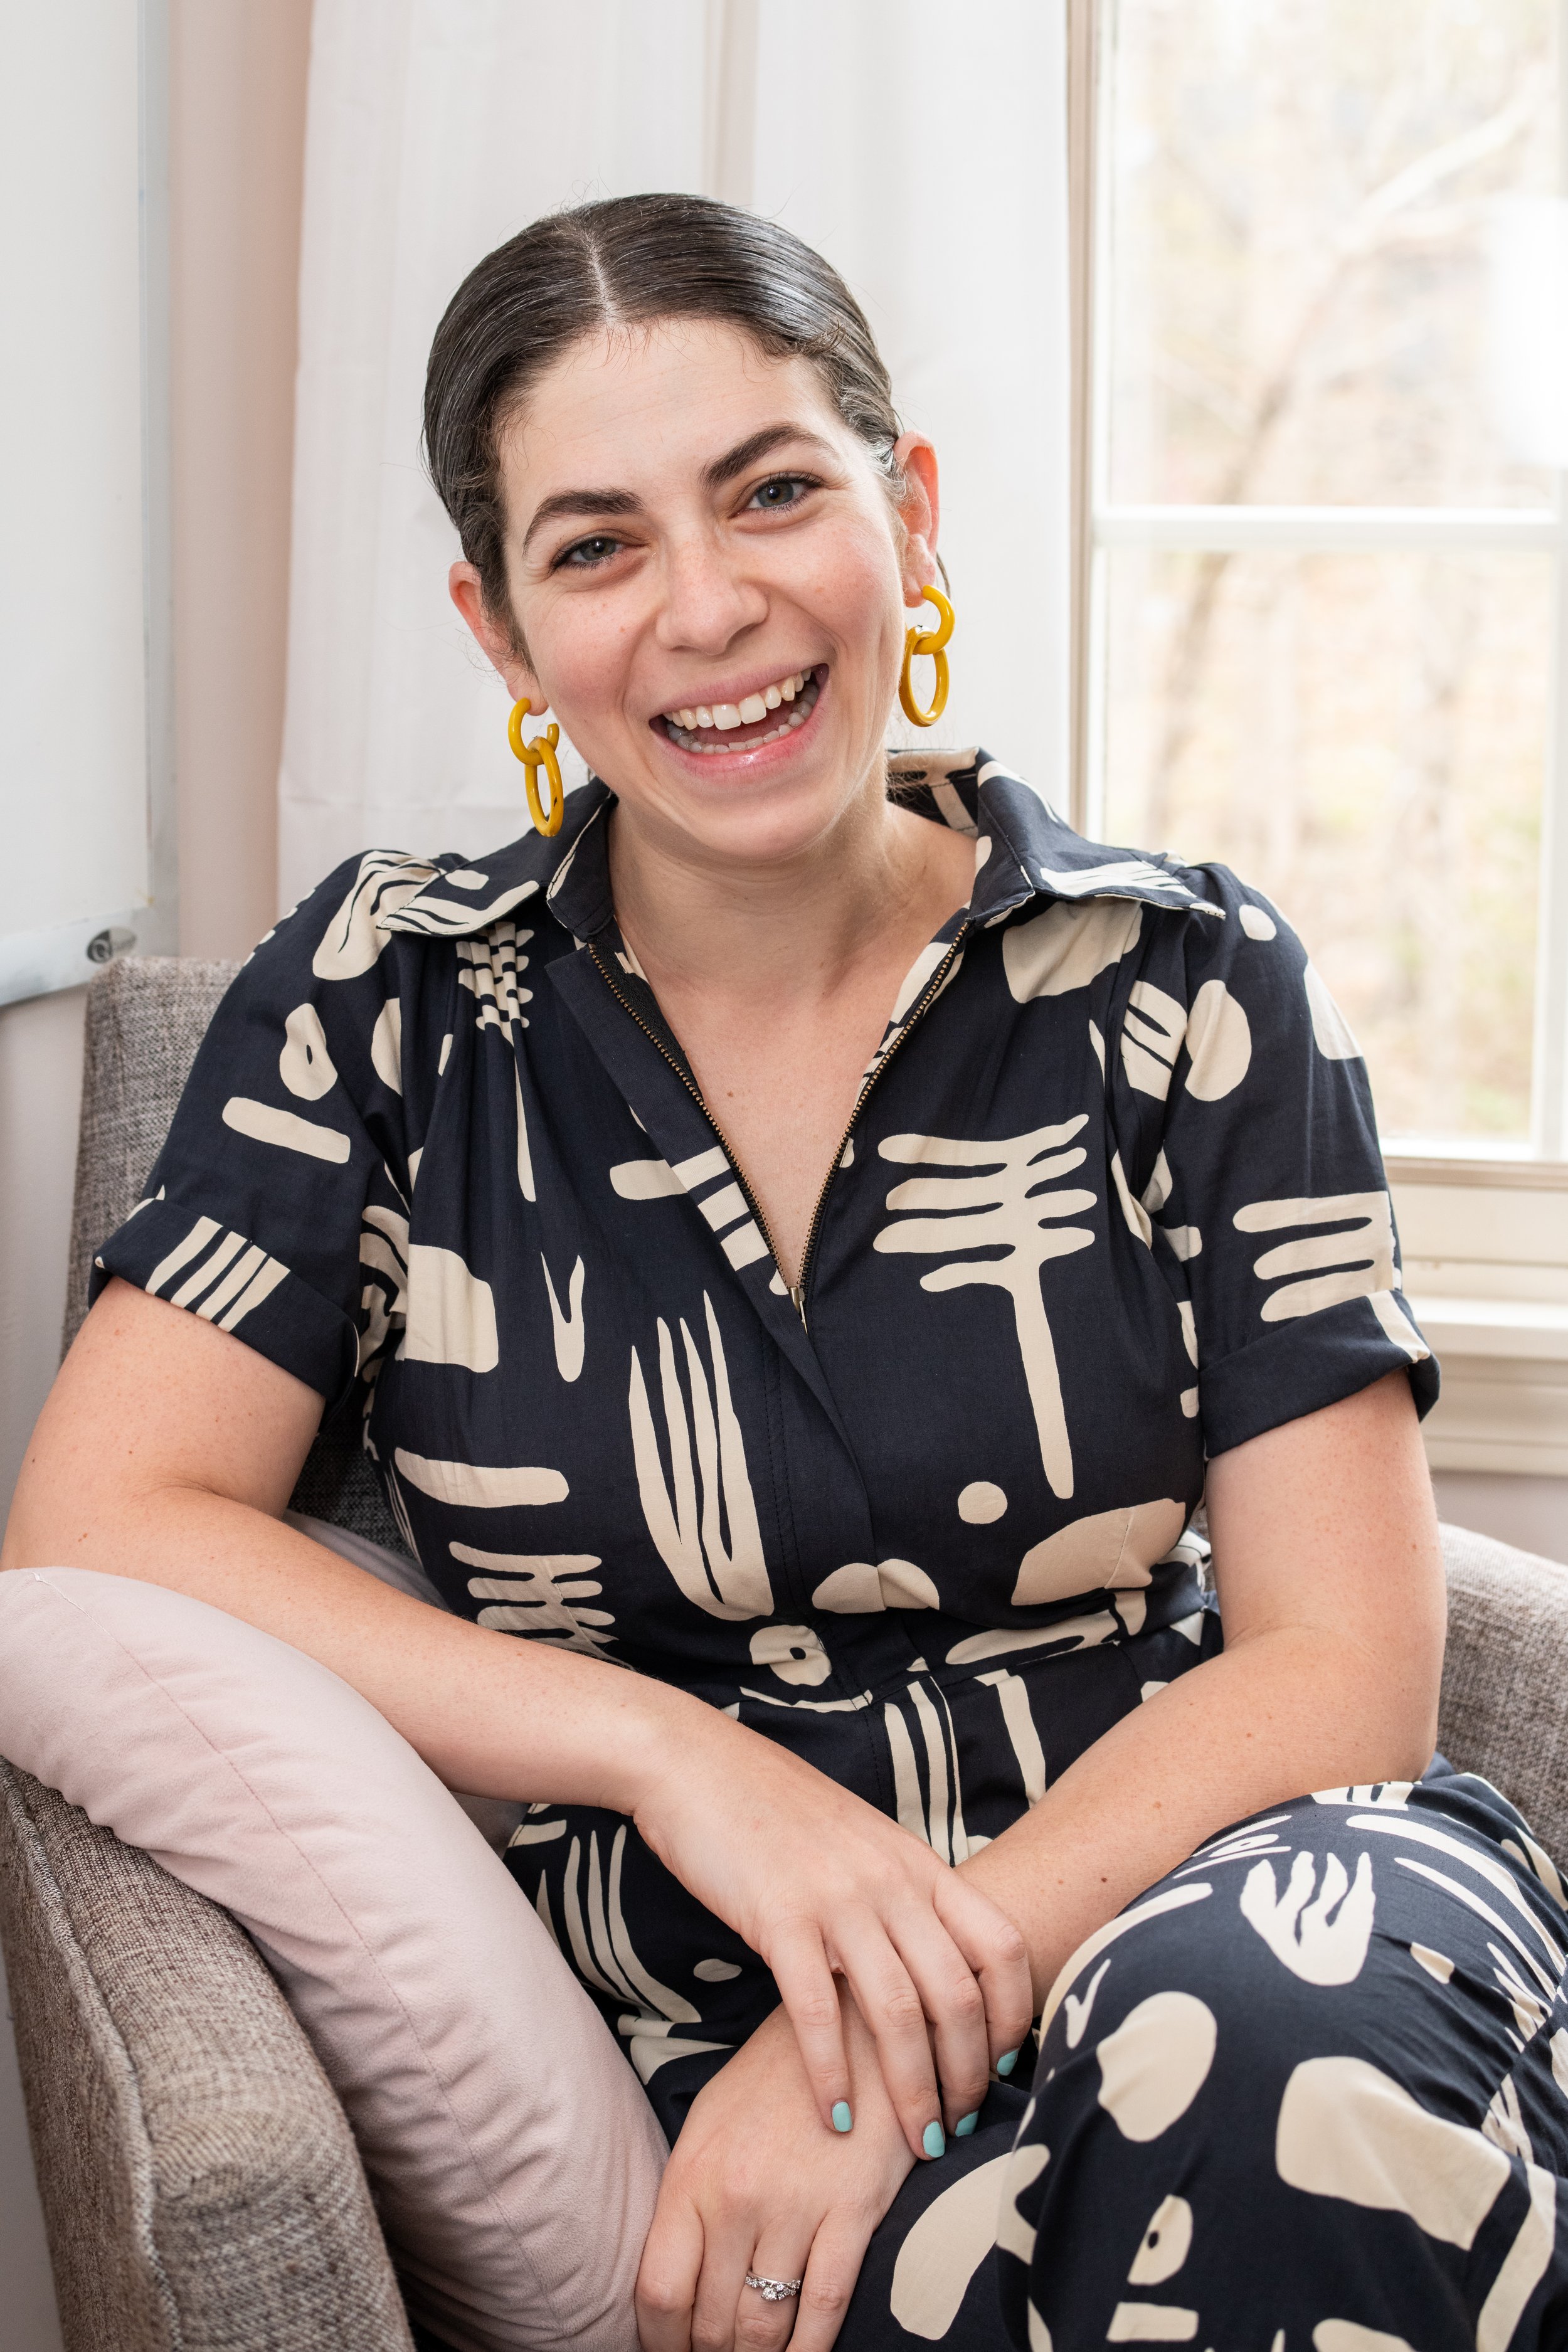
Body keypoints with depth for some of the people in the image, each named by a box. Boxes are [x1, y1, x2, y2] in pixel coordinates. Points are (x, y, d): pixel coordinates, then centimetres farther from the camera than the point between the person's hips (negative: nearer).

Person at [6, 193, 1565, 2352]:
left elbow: (1343, 1659, -2)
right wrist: (673, 1753, -15)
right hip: (678, 2007, -1)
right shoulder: (388, 1002, 4)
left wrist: (905, 2014, -16)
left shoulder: (1184, 989, 2)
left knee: (1274, 2033, -35)